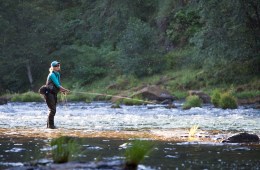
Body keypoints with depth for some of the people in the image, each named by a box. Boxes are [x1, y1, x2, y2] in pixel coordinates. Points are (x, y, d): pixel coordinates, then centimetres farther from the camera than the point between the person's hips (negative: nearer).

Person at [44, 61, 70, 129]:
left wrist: (62, 90, -3)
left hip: (54, 94, 9)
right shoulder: (52, 75, -15)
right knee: (52, 110, -11)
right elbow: (57, 85, -19)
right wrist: (65, 90, -17)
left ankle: (49, 124, 19)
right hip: (49, 94, -9)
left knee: (52, 110, 12)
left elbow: (58, 85, 14)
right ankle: (50, 125, -6)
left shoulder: (57, 74, 13)